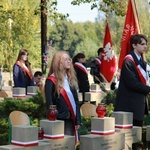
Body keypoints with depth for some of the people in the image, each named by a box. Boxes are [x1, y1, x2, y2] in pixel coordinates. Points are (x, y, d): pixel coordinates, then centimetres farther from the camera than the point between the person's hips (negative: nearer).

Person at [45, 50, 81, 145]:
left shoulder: (71, 78, 12)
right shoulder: (51, 80, -8)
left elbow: (76, 100, 13)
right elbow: (49, 103, -10)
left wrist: (78, 120, 7)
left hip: (71, 119, 6)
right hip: (59, 119, -6)